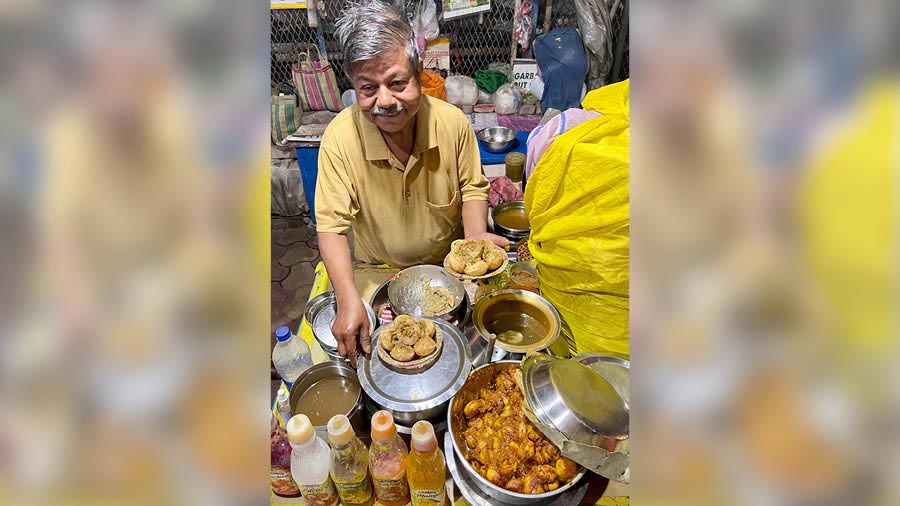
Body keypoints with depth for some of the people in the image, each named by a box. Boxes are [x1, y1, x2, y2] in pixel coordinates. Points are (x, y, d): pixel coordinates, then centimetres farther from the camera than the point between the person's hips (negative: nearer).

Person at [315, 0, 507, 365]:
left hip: (448, 267, 1)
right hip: (377, 275, 0)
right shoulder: (340, 137, -25)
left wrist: (476, 233, -26)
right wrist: (349, 300, -34)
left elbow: (472, 187, -5)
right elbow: (332, 224, -22)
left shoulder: (453, 123, -20)